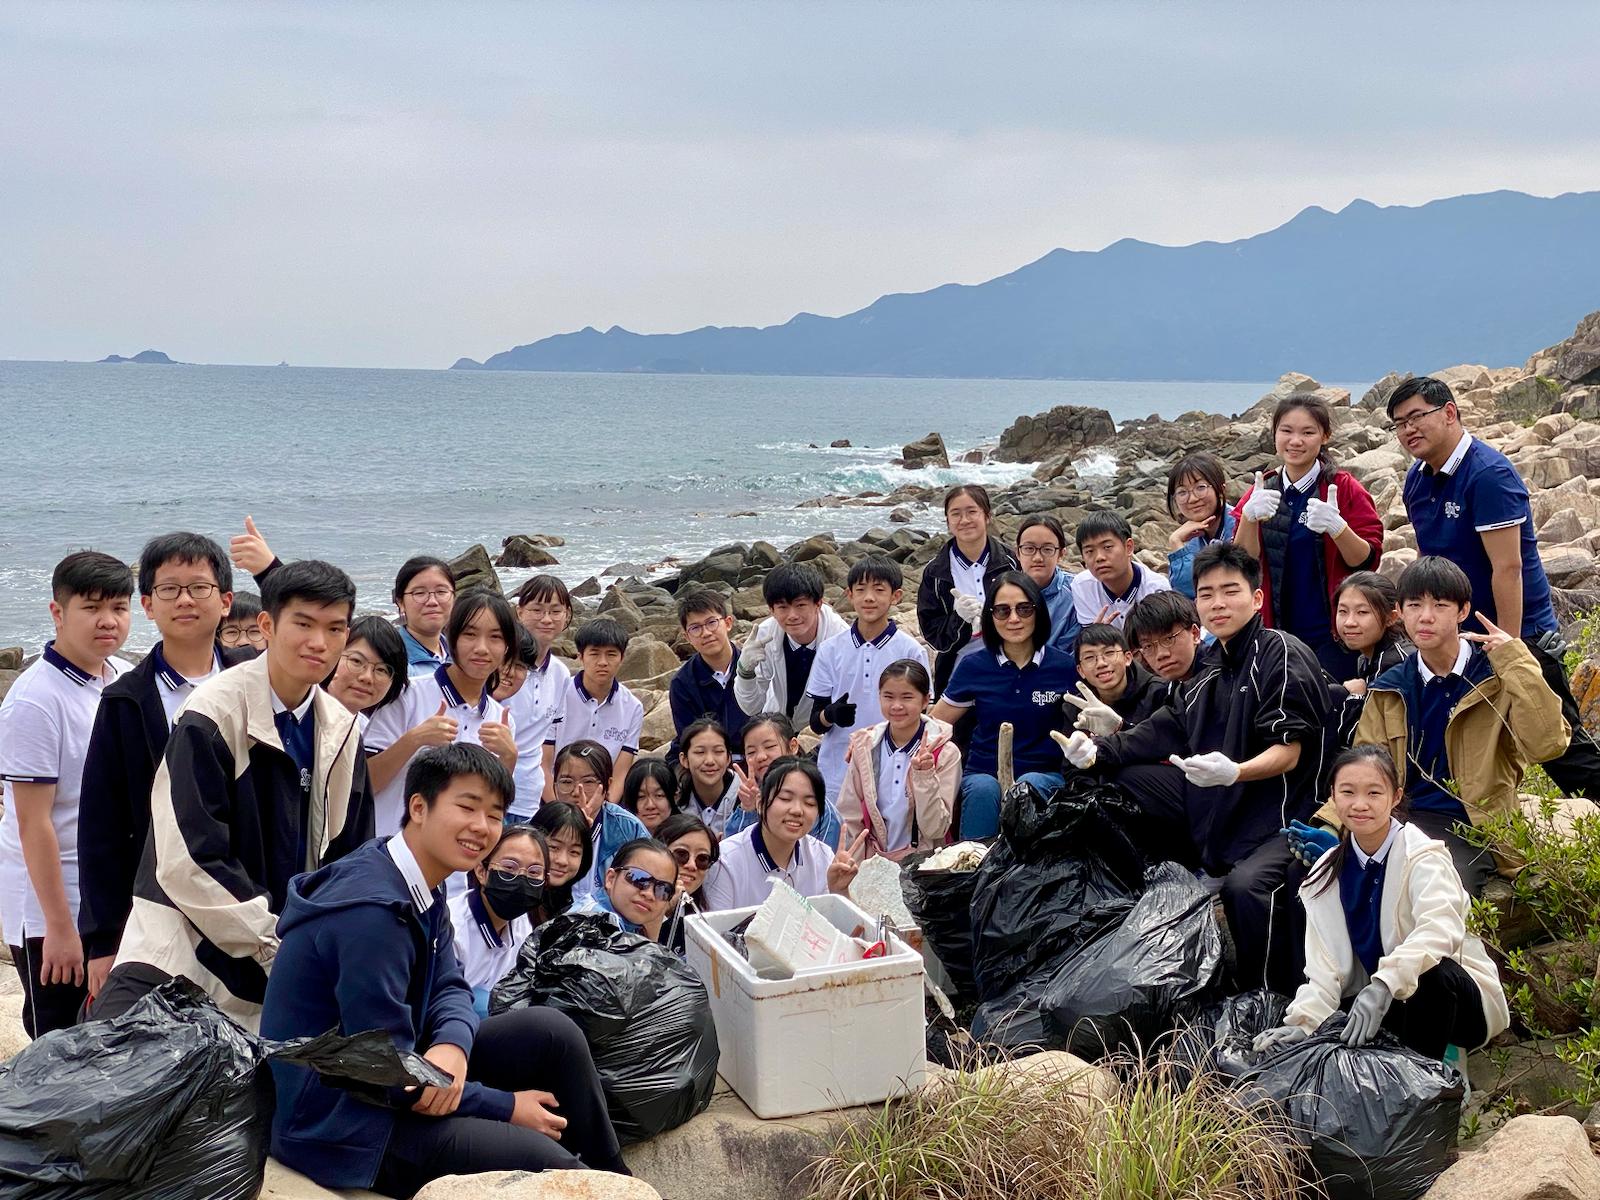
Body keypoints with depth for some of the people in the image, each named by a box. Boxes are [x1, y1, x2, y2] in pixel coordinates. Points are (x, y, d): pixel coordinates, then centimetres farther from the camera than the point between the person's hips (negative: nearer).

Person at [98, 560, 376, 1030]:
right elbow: (191, 860, -17)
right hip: (184, 956, -5)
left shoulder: (340, 731, 6)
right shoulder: (213, 714, -13)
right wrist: (277, 944, -15)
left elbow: (350, 854, 12)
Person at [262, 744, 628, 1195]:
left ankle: (616, 1179, 12)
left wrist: (453, 1045, -21)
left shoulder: (425, 887, 3)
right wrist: (507, 1108, -16)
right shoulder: (372, 909, -26)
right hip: (342, 1118, -9)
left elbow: (449, 988, 4)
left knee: (549, 1031, -2)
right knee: (541, 1160, -21)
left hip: (388, 1070, 9)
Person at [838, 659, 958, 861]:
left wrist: (924, 775, -16)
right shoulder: (864, 747, 5)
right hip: (872, 862, 3)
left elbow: (934, 830, -7)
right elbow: (850, 820, 8)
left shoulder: (945, 753, -4)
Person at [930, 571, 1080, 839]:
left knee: (1030, 785, -35)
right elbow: (934, 726, 11)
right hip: (984, 774, 1)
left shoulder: (1065, 667, 2)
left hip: (1044, 775, -1)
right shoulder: (973, 667, 5)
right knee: (983, 789, -34)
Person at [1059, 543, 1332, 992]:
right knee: (1111, 778, 4)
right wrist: (1099, 750, -5)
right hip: (1209, 802, 8)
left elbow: (1288, 752, -18)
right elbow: (1169, 730, 9)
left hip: (1274, 808, -8)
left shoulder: (1284, 655, -10)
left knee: (1246, 884, -37)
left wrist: (1234, 772, -38)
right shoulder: (1210, 662, 15)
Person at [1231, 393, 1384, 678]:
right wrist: (1249, 517, -21)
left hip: (1333, 636, -2)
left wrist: (1337, 527, -27)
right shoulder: (1261, 493, 5)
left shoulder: (1344, 488, -3)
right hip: (1277, 635, 3)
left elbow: (1368, 561, -9)